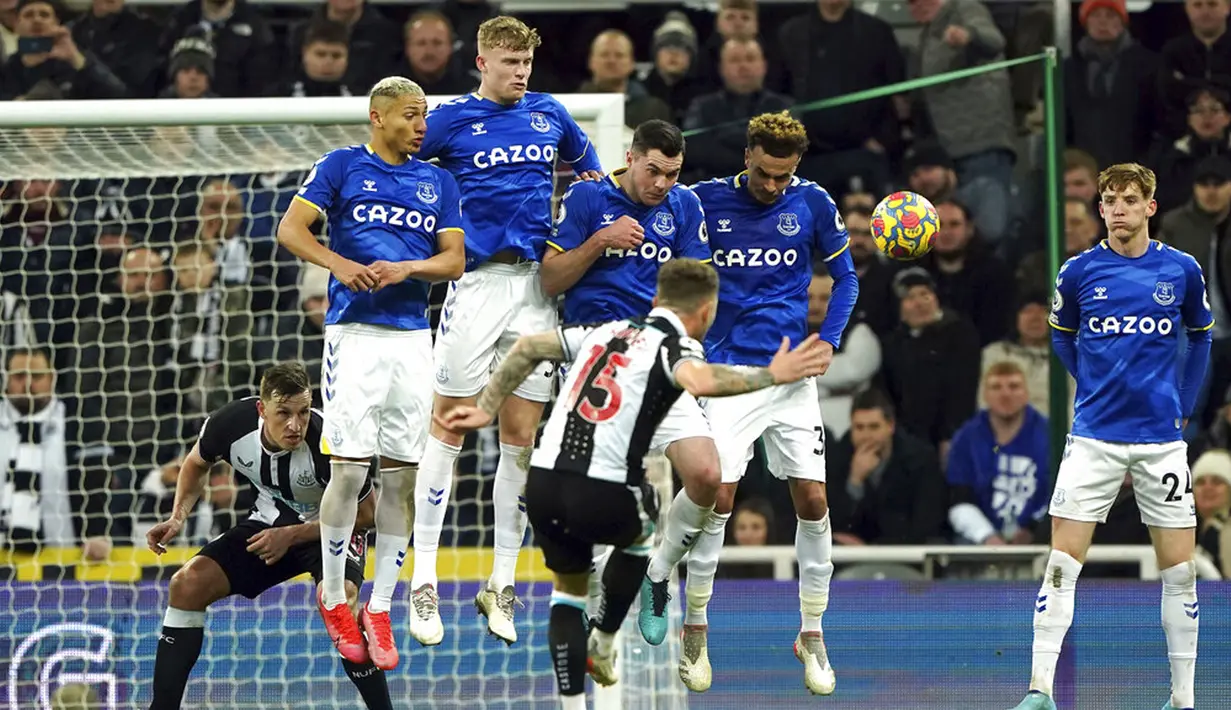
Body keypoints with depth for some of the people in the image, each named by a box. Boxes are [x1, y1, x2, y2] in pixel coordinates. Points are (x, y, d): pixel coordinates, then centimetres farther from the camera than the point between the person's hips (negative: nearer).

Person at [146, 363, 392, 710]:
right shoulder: (230, 423, -22)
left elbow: (364, 514, -17)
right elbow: (197, 464, 4)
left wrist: (290, 536, -23)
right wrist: (178, 517, -10)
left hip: (333, 528, -5)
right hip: (270, 522, 5)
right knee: (187, 584, -10)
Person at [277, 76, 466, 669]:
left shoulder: (438, 181, 15)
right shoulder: (343, 166, 4)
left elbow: (454, 260, 10)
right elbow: (290, 229, -3)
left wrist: (407, 268, -9)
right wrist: (339, 264, -18)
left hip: (413, 336, 4)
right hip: (355, 332, -4)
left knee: (401, 475, 1)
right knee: (348, 469, -8)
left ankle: (379, 609, 7)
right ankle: (333, 598, 9)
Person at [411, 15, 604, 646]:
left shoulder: (550, 115, 12)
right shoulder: (449, 120, -1)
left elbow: (586, 162, 31)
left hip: (537, 282, 4)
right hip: (476, 281, -4)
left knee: (522, 436, 3)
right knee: (448, 429, -5)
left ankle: (501, 585, 10)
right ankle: (423, 582, -1)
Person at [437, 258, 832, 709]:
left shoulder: (610, 331, 20)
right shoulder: (677, 346, 0)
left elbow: (528, 347, 25)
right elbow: (699, 382, -24)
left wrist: (487, 409, 31)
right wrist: (770, 376, -16)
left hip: (543, 482, 5)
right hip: (602, 496, -5)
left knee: (568, 590, 26)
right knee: (639, 534, 32)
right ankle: (602, 645, 30)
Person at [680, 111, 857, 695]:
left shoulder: (812, 203, 2)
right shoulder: (706, 200, -3)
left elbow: (845, 276, 12)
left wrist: (828, 341, 1)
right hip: (727, 371, -2)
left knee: (812, 500, -2)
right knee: (717, 497, -11)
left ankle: (812, 633, 10)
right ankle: (694, 628, 4)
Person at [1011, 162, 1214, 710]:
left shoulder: (1181, 270, 0)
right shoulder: (1079, 271, -1)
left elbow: (1200, 337, 16)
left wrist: (1183, 403, 12)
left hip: (1161, 438, 1)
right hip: (1094, 435, -1)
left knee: (1179, 570, 2)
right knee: (1062, 563, -8)